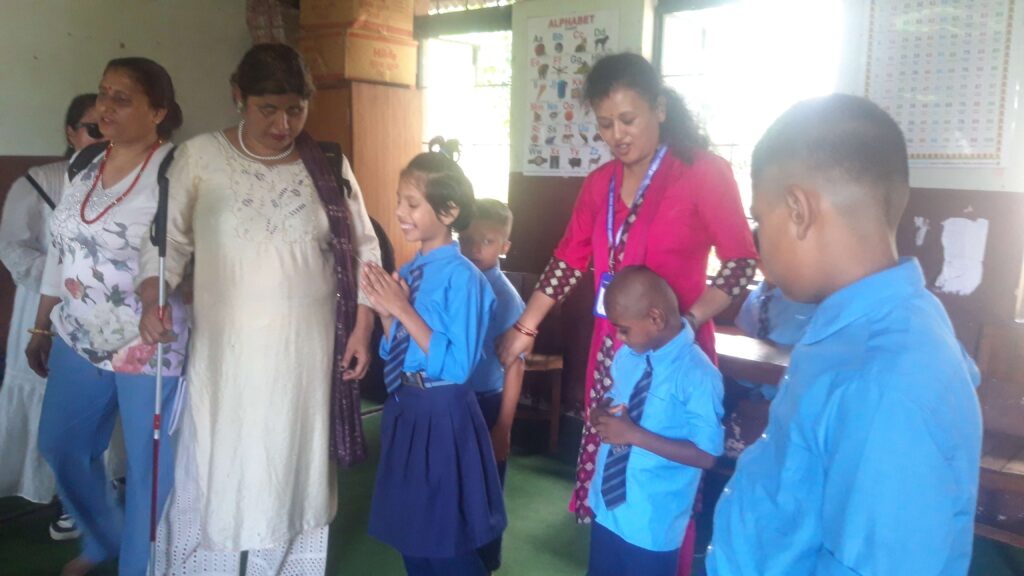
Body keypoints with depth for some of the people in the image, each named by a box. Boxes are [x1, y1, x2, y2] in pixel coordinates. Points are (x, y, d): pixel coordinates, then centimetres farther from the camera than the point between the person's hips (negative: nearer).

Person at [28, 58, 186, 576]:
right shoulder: (83, 162, 6)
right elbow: (60, 250, 13)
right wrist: (42, 328, 16)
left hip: (149, 346, -7)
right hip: (78, 339, 8)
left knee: (149, 465, 6)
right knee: (60, 447, 20)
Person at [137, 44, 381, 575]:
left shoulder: (329, 166, 1)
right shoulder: (198, 157, -3)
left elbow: (363, 251, 6)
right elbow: (167, 240, 1)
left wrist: (362, 327, 1)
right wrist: (152, 301, -16)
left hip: (306, 348, 1)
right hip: (226, 349, -1)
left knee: (295, 470, 12)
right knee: (214, 471, 6)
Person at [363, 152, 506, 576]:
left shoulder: (463, 277, -18)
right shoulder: (407, 272, 4)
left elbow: (456, 366, -23)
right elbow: (393, 354, 11)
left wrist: (404, 311, -22)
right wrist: (385, 312, -7)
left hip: (441, 417, -7)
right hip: (403, 411, 8)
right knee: (410, 535, 22)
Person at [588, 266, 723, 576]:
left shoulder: (697, 374, -23)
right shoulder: (628, 355, -1)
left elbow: (706, 455, -22)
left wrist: (635, 435, -25)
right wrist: (603, 413, -9)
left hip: (653, 524, -6)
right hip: (606, 505, 6)